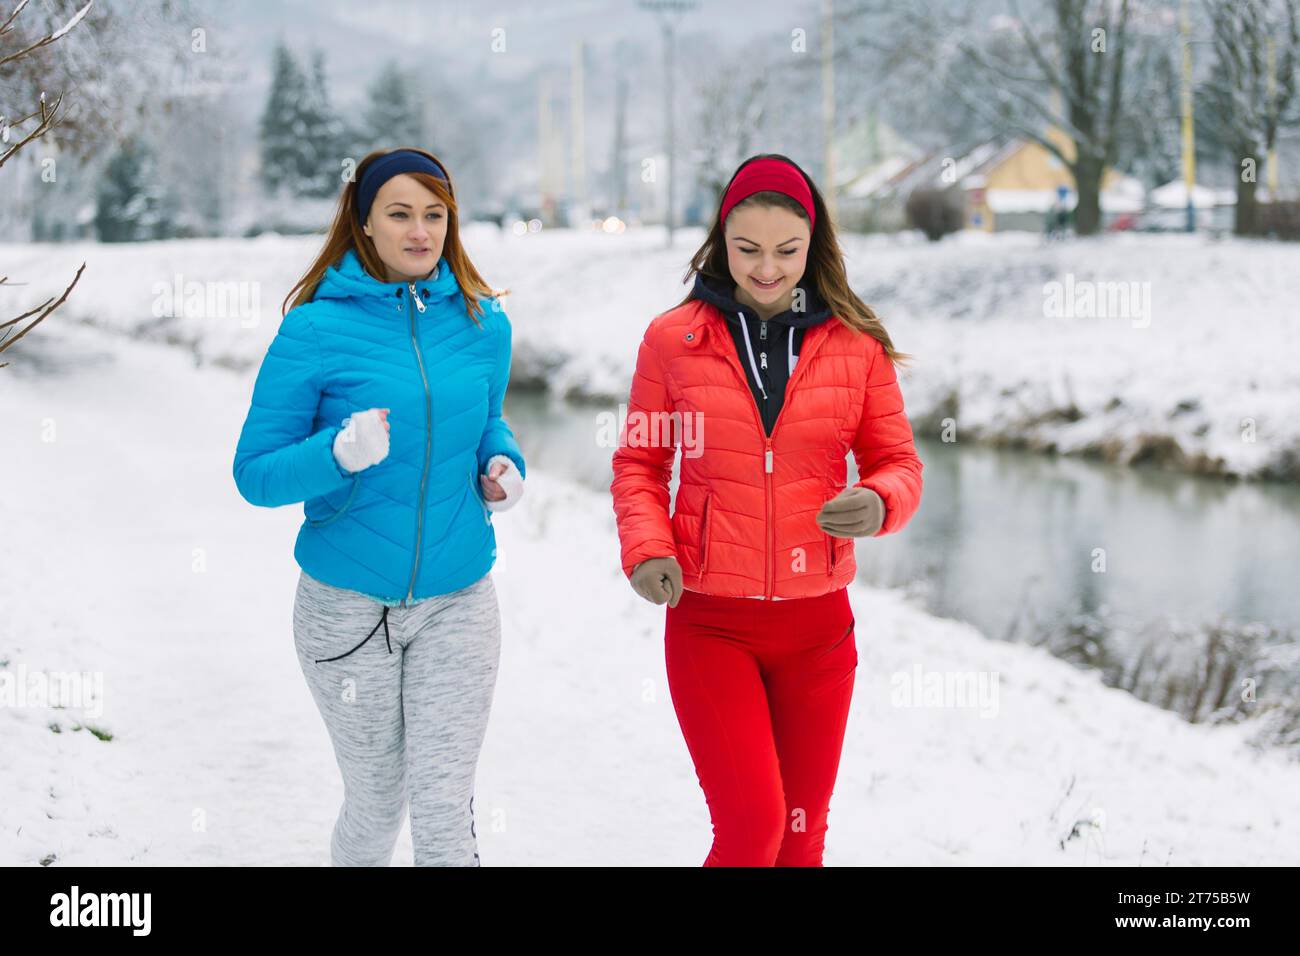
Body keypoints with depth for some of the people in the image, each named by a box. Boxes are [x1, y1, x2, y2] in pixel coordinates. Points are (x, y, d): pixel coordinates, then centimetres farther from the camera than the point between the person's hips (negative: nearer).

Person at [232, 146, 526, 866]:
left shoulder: (483, 323, 2)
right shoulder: (317, 329, -10)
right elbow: (254, 473, -9)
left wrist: (503, 464, -3)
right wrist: (340, 452, -28)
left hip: (457, 599, 2)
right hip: (348, 605, -2)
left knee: (444, 807, -4)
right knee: (376, 802, 12)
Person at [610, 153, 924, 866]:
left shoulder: (856, 345, 1)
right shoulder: (673, 339, -1)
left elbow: (898, 462, 7)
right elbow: (639, 462, 7)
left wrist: (879, 503, -17)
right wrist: (646, 549, -11)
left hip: (818, 623, 2)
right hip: (709, 620, -2)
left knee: (801, 830, 12)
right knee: (752, 827, -12)